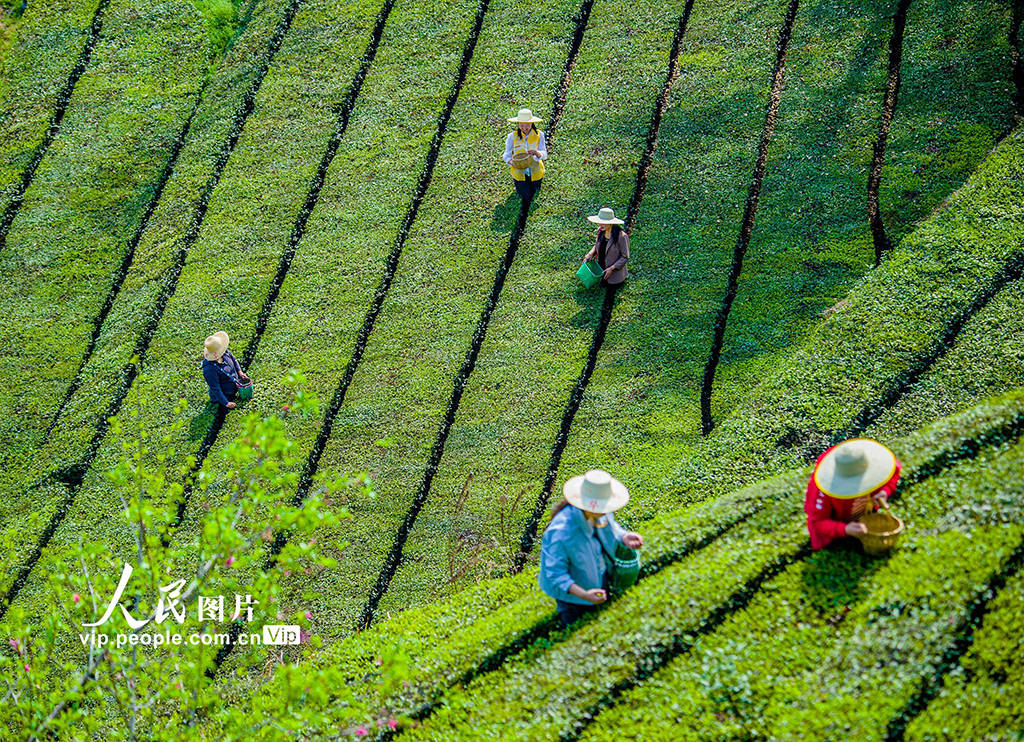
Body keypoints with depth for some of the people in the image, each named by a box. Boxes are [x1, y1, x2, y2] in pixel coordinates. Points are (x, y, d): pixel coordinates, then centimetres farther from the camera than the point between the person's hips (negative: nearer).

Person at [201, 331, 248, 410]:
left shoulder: (225, 353, -19)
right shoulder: (210, 369, -39)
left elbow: (233, 359, 7)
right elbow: (215, 389, -29)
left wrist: (239, 371, -1)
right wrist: (226, 403, -23)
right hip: (226, 395, -8)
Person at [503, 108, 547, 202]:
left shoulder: (539, 135, -13)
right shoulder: (512, 137, -14)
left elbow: (544, 155, -14)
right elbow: (507, 155, -10)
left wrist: (537, 153, -39)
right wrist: (512, 162, -34)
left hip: (535, 170, 1)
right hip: (519, 171, -1)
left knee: (533, 195, 16)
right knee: (525, 196, -1)